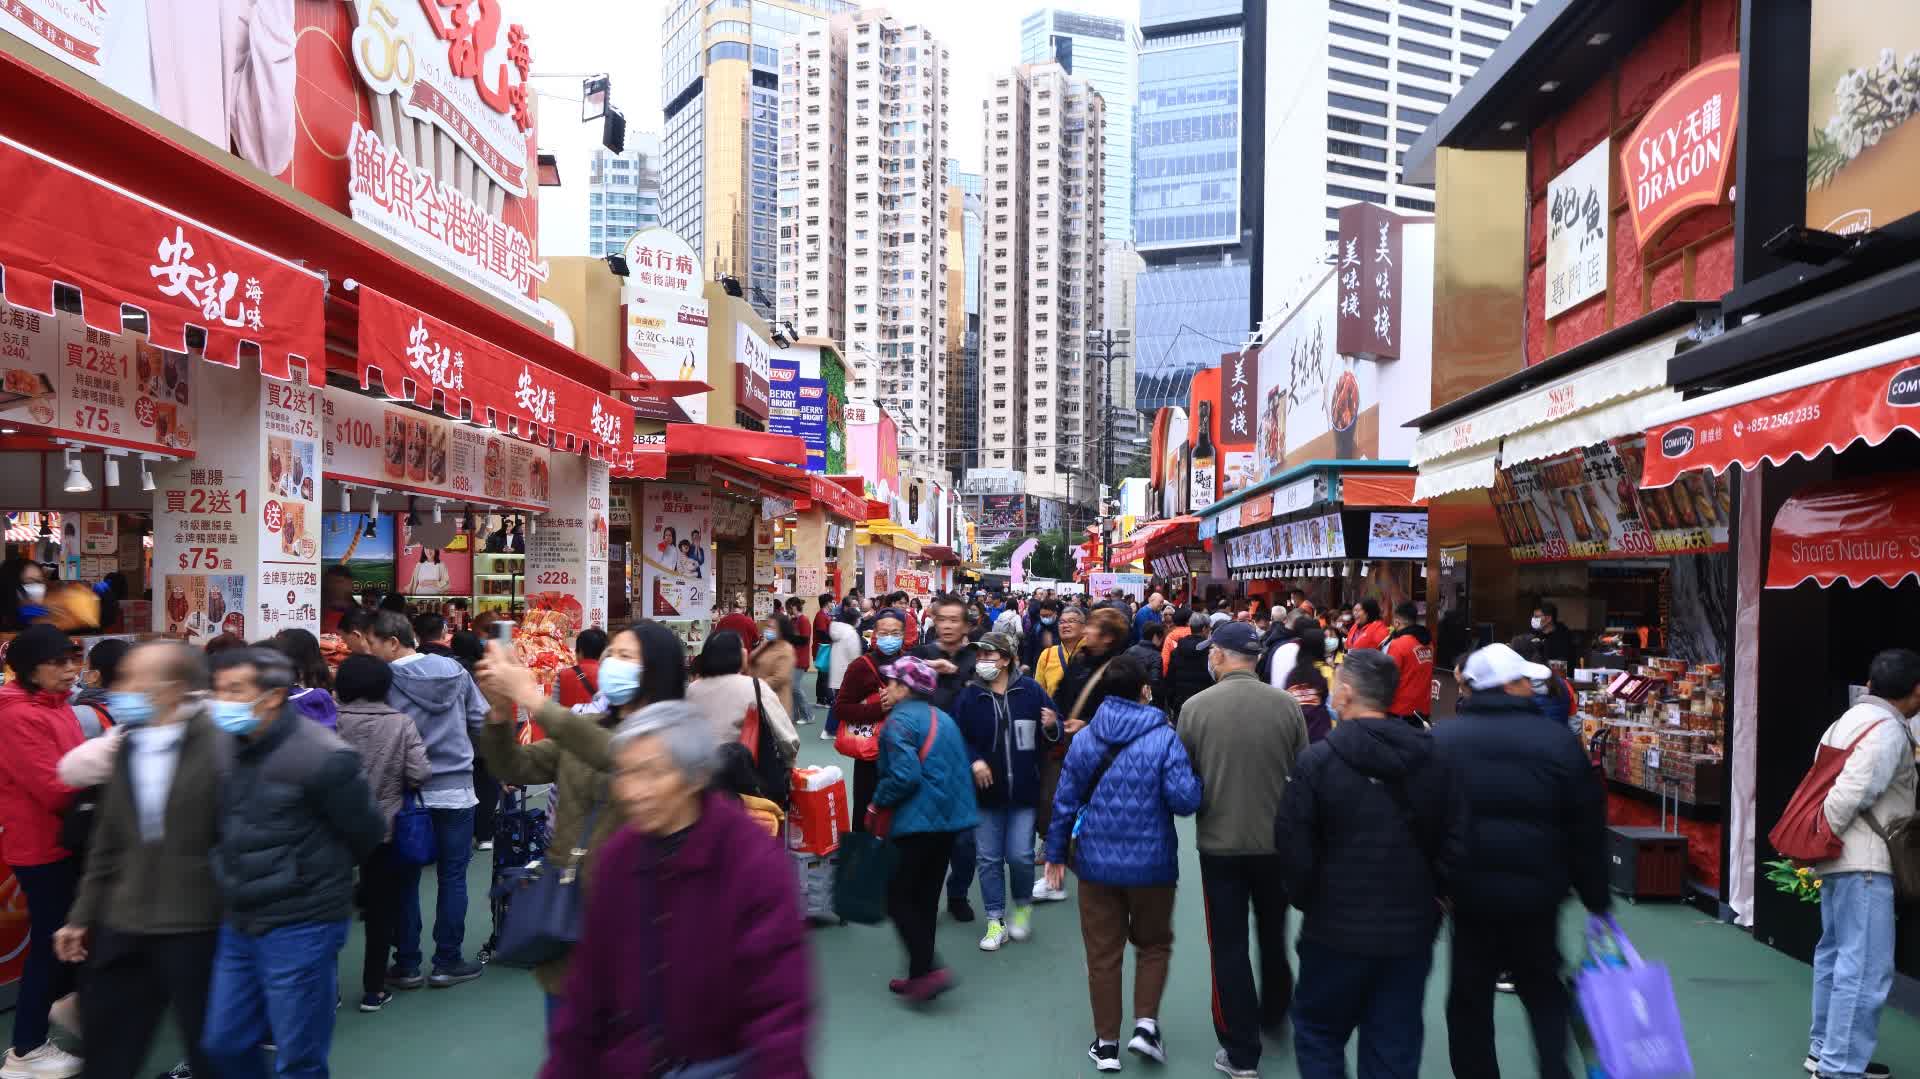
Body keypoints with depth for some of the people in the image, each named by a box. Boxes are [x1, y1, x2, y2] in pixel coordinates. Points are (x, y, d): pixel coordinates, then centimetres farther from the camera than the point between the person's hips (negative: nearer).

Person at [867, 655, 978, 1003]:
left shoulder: (900, 720, -12)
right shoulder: (943, 718, 15)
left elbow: (904, 775, -22)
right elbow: (963, 766, 18)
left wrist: (878, 804, -8)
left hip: (918, 822, -9)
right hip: (950, 818, 9)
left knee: (898, 898, 0)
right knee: (925, 897, 14)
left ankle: (929, 970, -10)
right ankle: (919, 975, 19)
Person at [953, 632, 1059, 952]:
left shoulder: (1030, 690, -4)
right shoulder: (969, 696, -1)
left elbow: (1055, 730, 3)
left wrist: (1051, 726, -19)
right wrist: (973, 761, -14)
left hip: (1023, 789, -2)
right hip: (986, 790, 2)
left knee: (1020, 855, -3)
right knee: (989, 859, 6)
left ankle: (1023, 906, 26)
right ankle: (996, 922, 19)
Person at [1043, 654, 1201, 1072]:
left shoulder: (1085, 739, -2)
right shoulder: (1164, 739, -12)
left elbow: (1065, 801, 1)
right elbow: (1186, 800, -18)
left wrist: (1056, 854, 10)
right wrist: (1194, 777, 4)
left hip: (1096, 863, 2)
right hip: (1151, 864, -2)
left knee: (1102, 954, 12)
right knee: (1154, 944, 20)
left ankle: (1107, 1044, 19)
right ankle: (1145, 1023, 6)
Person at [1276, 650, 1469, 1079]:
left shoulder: (1317, 760, -14)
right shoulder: (1434, 757, -3)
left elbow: (1294, 849, -12)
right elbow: (1457, 842, -3)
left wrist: (1306, 899, 6)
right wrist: (1428, 893, 12)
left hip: (1337, 929, -3)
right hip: (1412, 930, 3)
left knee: (1317, 1031, 16)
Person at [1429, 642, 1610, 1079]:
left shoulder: (1440, 739, -4)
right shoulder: (1560, 742, -7)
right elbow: (1588, 829, -2)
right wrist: (1597, 897, 9)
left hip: (1468, 894, 0)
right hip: (1536, 895, 0)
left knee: (1470, 999, 12)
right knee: (1544, 993, 19)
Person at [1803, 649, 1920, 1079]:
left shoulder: (1850, 720, 15)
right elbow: (1850, 794, -22)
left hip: (1840, 860, 10)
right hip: (1863, 862, -10)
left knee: (1836, 955, 17)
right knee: (1866, 967, -7)